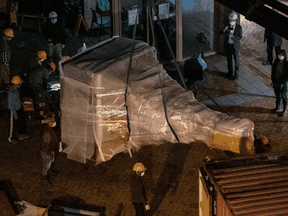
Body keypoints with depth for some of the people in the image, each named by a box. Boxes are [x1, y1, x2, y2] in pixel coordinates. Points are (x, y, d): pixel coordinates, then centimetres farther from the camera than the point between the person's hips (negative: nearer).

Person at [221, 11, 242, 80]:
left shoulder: (239, 27, -11)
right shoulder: (228, 26, 0)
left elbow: (240, 37, -14)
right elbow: (221, 33, 0)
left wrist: (231, 36, -27)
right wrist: (224, 30, -22)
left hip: (235, 46, -4)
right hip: (228, 45, 4)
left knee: (237, 60, 6)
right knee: (229, 60, 15)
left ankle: (236, 73, 21)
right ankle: (230, 72, 30)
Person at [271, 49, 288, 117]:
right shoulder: (276, 62, -5)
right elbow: (273, 71, 4)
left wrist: (282, 83, -17)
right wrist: (273, 81, 4)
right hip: (276, 81, 5)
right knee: (277, 95, 22)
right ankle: (277, 107, 41)